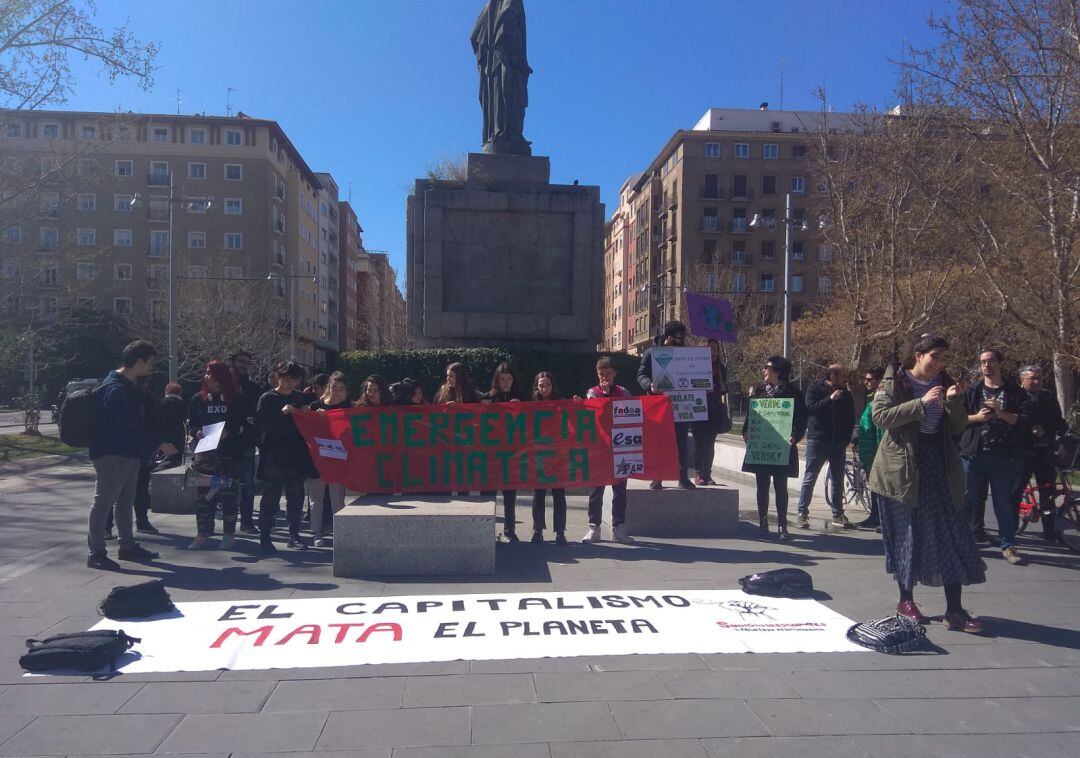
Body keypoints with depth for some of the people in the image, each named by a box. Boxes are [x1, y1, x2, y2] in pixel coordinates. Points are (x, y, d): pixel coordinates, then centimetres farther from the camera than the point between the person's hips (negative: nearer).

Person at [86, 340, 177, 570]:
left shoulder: (130, 386, 13)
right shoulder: (116, 389, -20)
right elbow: (130, 428, -24)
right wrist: (159, 445, -20)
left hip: (128, 453, 11)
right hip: (111, 454, -11)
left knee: (125, 502, 17)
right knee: (103, 502, -3)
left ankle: (128, 546, 27)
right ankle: (96, 553, 3)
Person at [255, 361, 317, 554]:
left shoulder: (298, 398, 12)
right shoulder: (267, 398, -2)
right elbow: (260, 424, -12)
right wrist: (281, 413, -20)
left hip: (296, 456, 5)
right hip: (273, 456, -5)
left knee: (296, 498, 10)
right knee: (270, 498, -1)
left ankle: (294, 535, 19)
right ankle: (265, 537, 6)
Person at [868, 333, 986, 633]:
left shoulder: (946, 383, 11)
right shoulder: (894, 380, -3)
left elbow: (958, 427, 8)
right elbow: (880, 416, -16)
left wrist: (955, 402, -10)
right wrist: (921, 403, -20)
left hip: (940, 468, 4)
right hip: (902, 469, -4)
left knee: (952, 535, -1)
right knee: (906, 534, 5)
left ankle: (954, 610, 4)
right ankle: (906, 600, 21)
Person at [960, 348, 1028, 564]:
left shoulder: (1015, 392, 7)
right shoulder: (971, 391, 10)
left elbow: (1024, 420, -1)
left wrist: (1001, 413, -14)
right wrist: (976, 417, -10)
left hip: (1003, 456, -1)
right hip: (974, 453, 1)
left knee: (1004, 501, 2)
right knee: (970, 498, 4)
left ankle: (1008, 545, 8)